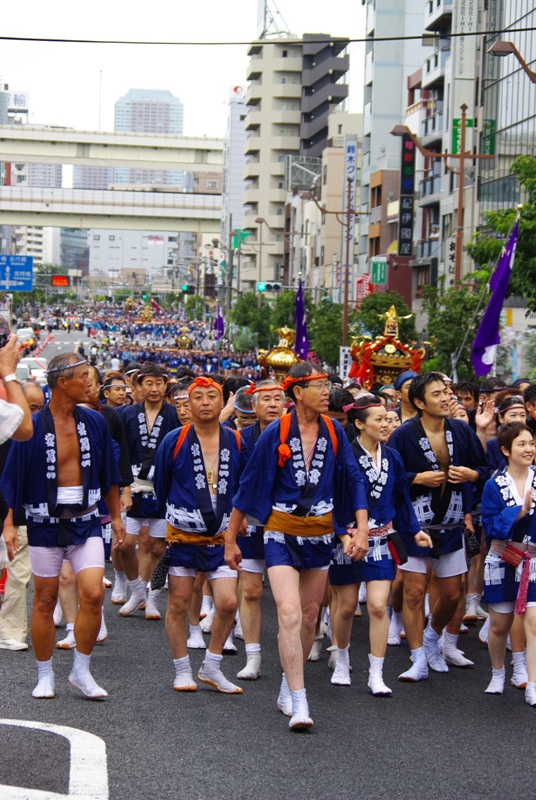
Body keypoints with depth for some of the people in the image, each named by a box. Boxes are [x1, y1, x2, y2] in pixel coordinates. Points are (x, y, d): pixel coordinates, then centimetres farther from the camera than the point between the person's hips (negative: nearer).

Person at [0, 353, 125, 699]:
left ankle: (81, 670, 6)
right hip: (45, 524, -2)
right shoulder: (32, 427, -9)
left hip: (86, 521, 2)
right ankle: (45, 675, 21)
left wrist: (116, 517, 14)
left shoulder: (94, 422, 1)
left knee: (93, 595, -10)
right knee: (45, 601, 6)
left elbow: (109, 475, 11)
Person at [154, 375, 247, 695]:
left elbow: (245, 486, 14)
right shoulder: (174, 441, -4)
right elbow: (160, 486, 9)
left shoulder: (236, 442, 1)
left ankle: (212, 667, 11)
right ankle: (183, 671, 19)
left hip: (222, 536, 1)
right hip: (182, 535, -1)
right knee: (179, 604, 4)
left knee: (228, 602, -8)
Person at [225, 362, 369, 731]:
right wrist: (230, 540, 2)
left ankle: (288, 686, 31)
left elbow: (354, 480, 5)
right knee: (289, 614, -16)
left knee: (309, 618, 12)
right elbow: (248, 486, -2)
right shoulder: (275, 434, -9)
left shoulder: (333, 431, 0)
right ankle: (299, 703, -13)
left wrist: (362, 529, -6)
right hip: (281, 533, -4)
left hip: (320, 533, 4)